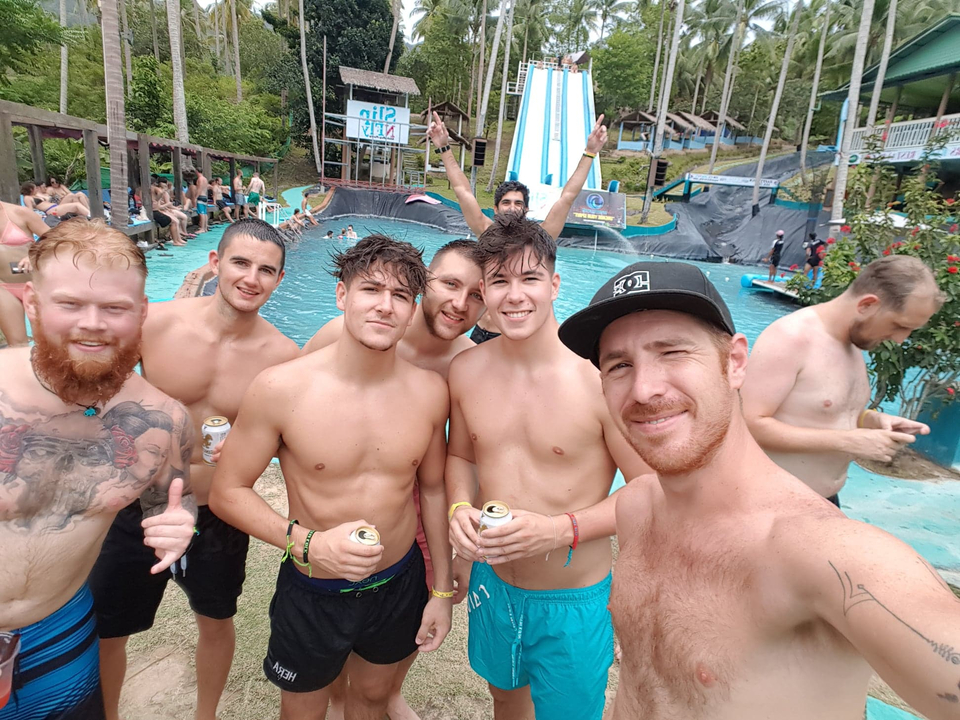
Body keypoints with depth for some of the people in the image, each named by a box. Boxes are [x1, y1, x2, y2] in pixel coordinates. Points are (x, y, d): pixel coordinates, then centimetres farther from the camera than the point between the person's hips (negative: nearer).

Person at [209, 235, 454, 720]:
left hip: (401, 584, 3)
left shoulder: (429, 391, -12)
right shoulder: (280, 388, -21)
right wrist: (307, 543, -27)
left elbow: (432, 488, 1)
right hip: (312, 594, -2)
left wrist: (441, 589, 6)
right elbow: (227, 493, -11)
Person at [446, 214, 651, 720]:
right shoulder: (466, 370, -8)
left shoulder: (597, 375, -24)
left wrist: (562, 529, -26)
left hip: (574, 602, -4)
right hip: (492, 584, 5)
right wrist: (459, 509, -11)